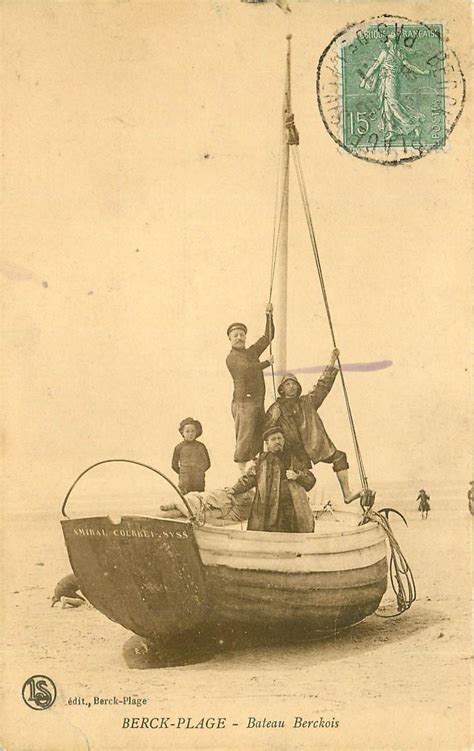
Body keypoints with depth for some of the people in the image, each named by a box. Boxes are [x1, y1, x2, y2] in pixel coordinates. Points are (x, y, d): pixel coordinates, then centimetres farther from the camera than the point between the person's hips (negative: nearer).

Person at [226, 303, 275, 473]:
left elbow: (268, 337, 26)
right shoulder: (232, 357, -2)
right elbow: (247, 369, -18)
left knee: (258, 440, 5)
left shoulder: (252, 352, 21)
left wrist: (269, 315, 17)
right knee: (244, 439, -11)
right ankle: (242, 471, -12)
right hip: (244, 402, -8)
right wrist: (267, 362, -7)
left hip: (258, 402, 8)